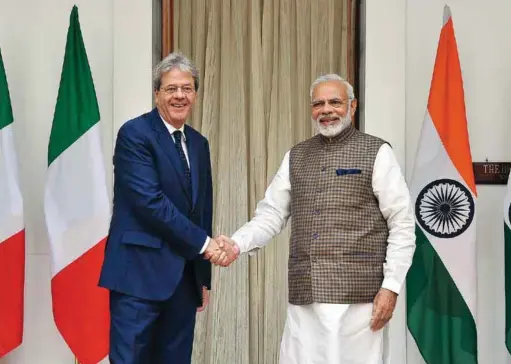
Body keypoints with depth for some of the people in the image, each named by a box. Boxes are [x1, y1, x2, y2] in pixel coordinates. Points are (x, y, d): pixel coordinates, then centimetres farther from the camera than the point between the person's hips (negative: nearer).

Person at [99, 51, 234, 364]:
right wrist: (203, 242, -15)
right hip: (140, 274, -7)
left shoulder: (199, 143, 15)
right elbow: (149, 200, -17)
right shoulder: (135, 134, -7)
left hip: (185, 278, 7)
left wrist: (204, 276, 16)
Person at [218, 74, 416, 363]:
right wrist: (237, 243, -8)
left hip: (358, 294, -4)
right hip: (305, 295, 4)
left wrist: (391, 285, -10)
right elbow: (270, 215, 11)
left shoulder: (377, 153, 0)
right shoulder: (295, 157, 14)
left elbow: (403, 224, -3)